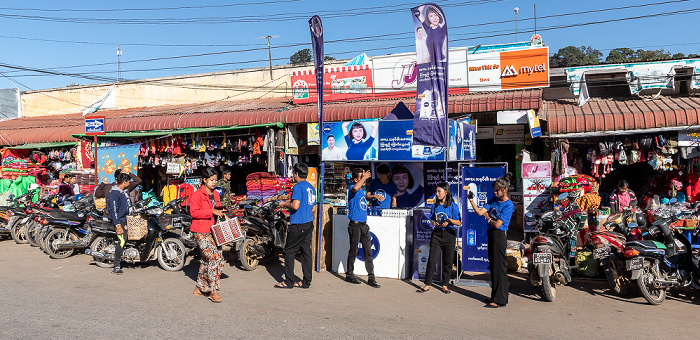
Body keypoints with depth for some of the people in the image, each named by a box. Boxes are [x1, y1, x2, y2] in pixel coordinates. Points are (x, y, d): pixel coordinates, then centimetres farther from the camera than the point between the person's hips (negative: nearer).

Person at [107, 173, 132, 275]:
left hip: (126, 219, 10)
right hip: (119, 220, -10)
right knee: (122, 241, -17)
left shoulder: (125, 192, 14)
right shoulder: (114, 193, -14)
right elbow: (114, 210, -19)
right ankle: (117, 266, -14)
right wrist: (118, 225, -22)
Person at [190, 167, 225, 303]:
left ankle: (200, 288, 26)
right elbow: (193, 212, -16)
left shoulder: (216, 194, 16)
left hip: (212, 231, 8)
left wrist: (221, 212, 7)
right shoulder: (198, 194, -7)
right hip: (201, 232, -8)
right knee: (216, 257, -17)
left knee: (206, 259, 13)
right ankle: (213, 291, -9)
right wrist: (212, 212, -21)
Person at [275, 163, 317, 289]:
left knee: (289, 251, 0)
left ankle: (289, 281, 4)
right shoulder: (311, 188, 15)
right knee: (306, 251, 9)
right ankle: (306, 281, 12)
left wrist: (285, 204, -3)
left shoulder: (298, 186, -12)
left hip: (298, 224, -8)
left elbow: (295, 206, -22)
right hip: (309, 223, 8)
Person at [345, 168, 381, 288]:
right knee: (353, 251, 3)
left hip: (364, 224, 8)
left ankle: (371, 278, 8)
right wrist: (364, 177, -27)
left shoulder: (362, 191, 17)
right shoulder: (353, 190, -9)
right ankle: (349, 275, 17)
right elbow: (355, 188, -36)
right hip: (355, 225, -8)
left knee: (368, 251, 5)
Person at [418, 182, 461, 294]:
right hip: (436, 234, 2)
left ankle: (445, 285, 17)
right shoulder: (435, 206, 9)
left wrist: (449, 220, -19)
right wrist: (434, 223, -5)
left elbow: (459, 222, -2)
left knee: (448, 262, 3)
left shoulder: (453, 206, -2)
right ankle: (427, 285, 5)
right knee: (432, 260, -3)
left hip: (449, 235, -2)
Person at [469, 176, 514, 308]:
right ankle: (495, 296, 27)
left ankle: (500, 300, 4)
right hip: (491, 234, 8)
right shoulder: (494, 199, 10)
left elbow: (497, 224, -19)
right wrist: (471, 200, -5)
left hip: (499, 235, -8)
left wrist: (488, 217, -3)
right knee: (493, 267, 15)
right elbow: (480, 212, 4)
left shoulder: (508, 205, -14)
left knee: (499, 267, -3)